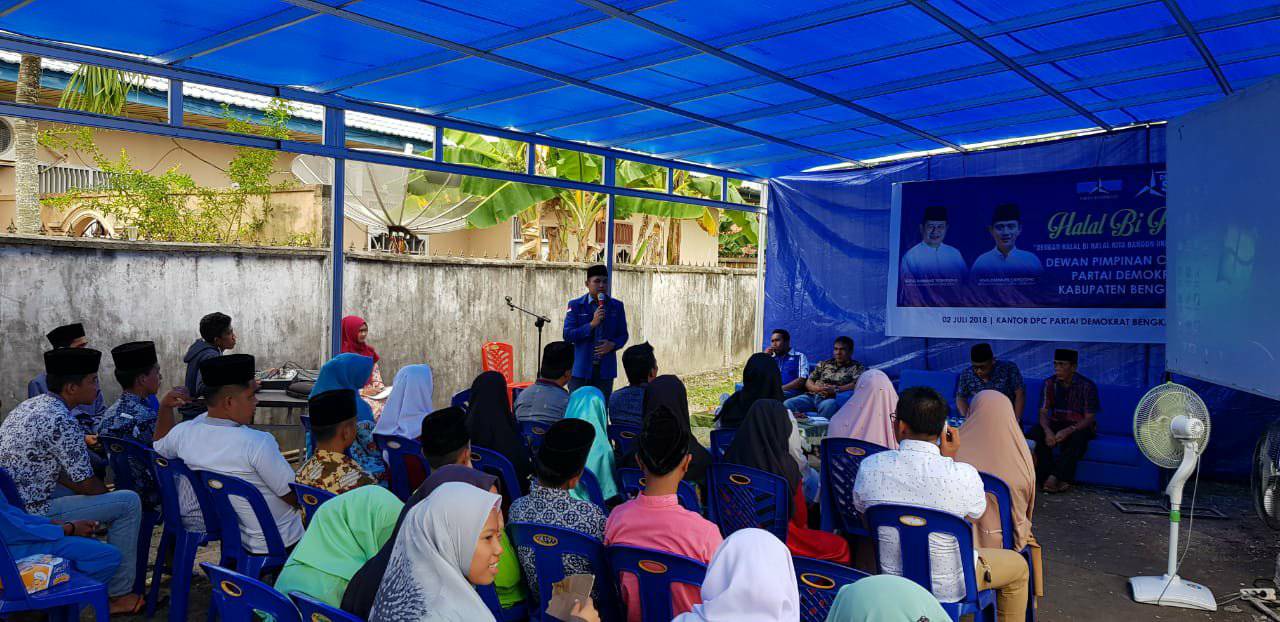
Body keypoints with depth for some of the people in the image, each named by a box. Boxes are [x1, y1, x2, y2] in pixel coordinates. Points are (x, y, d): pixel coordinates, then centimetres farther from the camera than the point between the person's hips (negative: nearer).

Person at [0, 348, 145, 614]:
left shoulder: (28, 406, 9)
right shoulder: (62, 421, -20)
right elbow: (87, 484, -12)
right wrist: (110, 494, 7)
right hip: (31, 517, -10)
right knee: (129, 502, -7)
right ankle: (119, 594, 1)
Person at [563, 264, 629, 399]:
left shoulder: (617, 306, 7)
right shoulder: (575, 305, 1)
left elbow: (623, 335, 11)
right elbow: (567, 335, -7)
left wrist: (612, 344, -11)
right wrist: (592, 324, -18)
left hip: (605, 369, 2)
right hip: (581, 368, -2)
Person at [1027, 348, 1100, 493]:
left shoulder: (1087, 386, -13)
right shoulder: (1049, 383, -3)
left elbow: (1089, 418, -16)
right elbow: (1043, 413, -5)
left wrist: (1068, 431, -34)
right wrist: (1048, 431, -27)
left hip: (1080, 426, -3)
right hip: (1056, 423, 3)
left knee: (1078, 438, -38)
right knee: (1034, 433, -26)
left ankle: (1054, 477, -32)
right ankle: (1059, 479, -25)